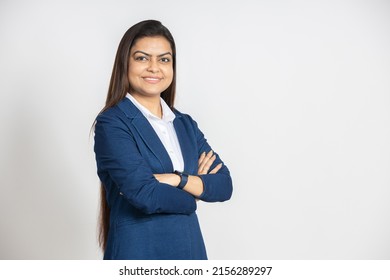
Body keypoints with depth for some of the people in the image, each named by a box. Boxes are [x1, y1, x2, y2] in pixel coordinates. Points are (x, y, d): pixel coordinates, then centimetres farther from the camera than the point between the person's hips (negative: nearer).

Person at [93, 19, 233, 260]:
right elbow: (145, 195, -19)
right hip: (139, 250, -5)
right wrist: (192, 194, -3)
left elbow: (224, 185, 0)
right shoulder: (112, 124, -10)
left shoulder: (186, 124, 8)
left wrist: (177, 179, -16)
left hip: (191, 249, 5)